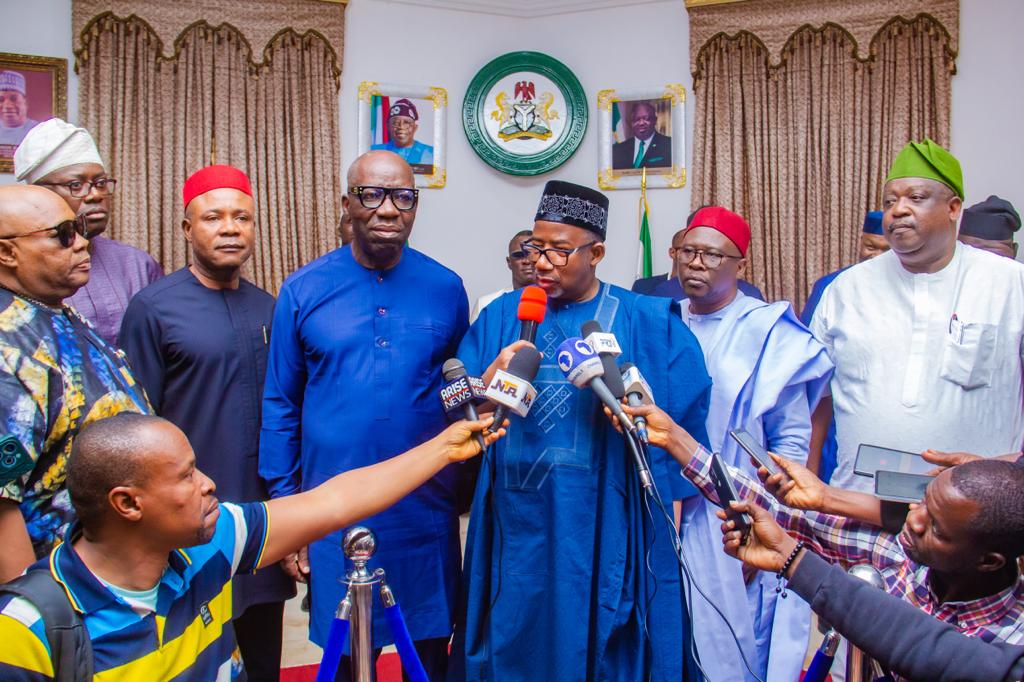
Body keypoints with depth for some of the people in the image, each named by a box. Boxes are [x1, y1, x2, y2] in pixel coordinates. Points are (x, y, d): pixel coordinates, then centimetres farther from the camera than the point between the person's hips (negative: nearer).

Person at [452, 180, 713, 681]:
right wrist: (492, 380, -17)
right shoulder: (502, 317, 7)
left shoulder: (645, 324, 0)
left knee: (592, 641, 9)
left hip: (601, 524, -2)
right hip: (517, 524, 2)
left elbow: (683, 415, -3)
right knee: (515, 641, 12)